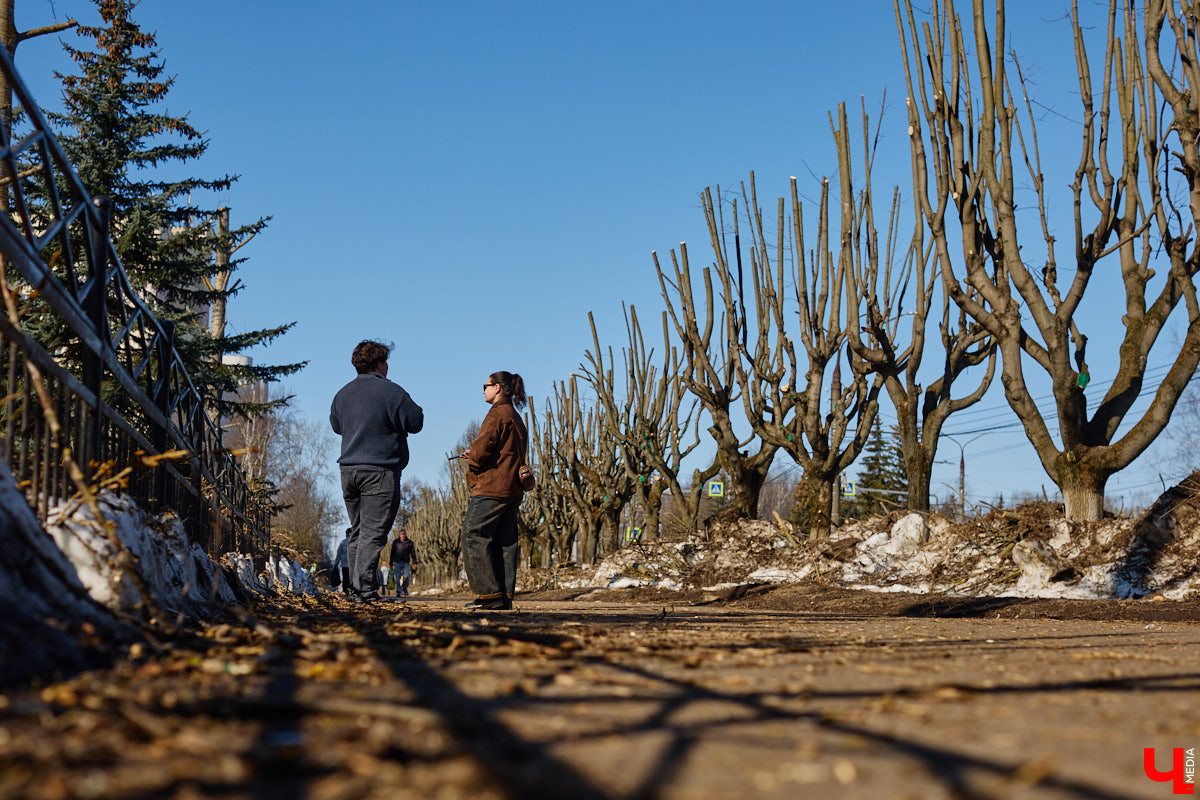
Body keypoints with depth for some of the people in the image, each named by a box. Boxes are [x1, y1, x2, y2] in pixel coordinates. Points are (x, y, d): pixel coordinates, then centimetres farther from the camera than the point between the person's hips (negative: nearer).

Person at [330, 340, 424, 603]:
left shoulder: (342, 394, 11)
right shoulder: (391, 392, -10)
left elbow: (336, 425, 25)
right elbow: (415, 423, -6)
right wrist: (413, 408, 13)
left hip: (349, 470, 6)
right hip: (381, 472, -6)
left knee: (357, 532, 13)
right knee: (373, 532, -7)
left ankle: (356, 588, 13)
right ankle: (365, 588, -13)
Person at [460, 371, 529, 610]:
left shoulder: (497, 414, -9)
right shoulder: (516, 418, 20)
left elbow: (481, 449, -18)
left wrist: (471, 461, 3)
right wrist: (475, 456, 15)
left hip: (491, 488, -9)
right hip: (512, 491, 9)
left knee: (474, 538, -6)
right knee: (504, 543, 8)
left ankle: (490, 594, -11)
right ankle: (505, 595, 6)